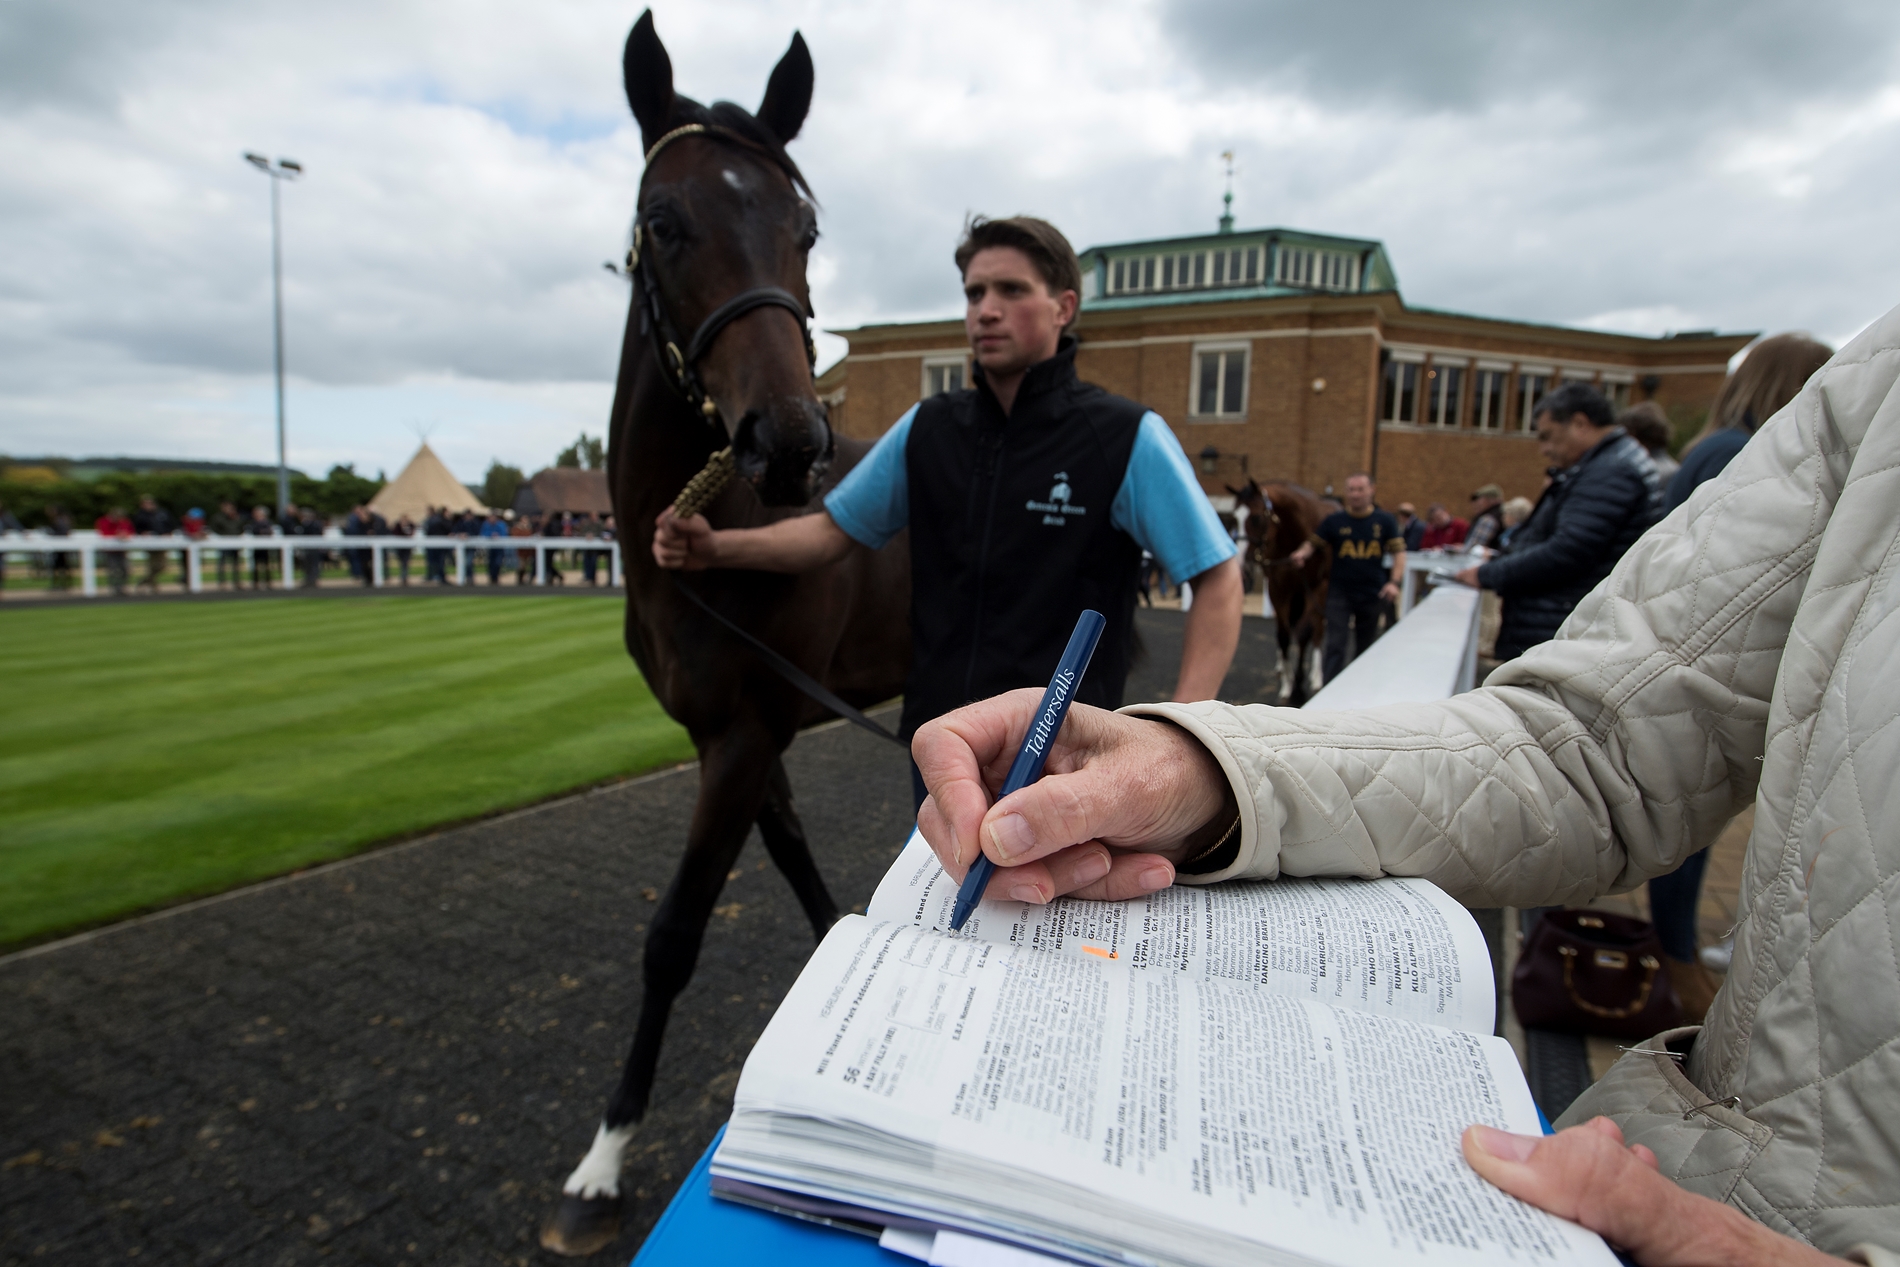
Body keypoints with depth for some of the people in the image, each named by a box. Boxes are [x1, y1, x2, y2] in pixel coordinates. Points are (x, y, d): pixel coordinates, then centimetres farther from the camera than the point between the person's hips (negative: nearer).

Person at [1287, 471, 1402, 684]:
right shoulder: (1334, 521, -3)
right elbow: (1313, 542, -8)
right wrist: (1301, 553, -31)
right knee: (1335, 645, -7)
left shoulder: (1386, 522, 0)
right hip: (1340, 593, -2)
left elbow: (1398, 552, 0)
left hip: (1372, 594, 2)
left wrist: (1394, 582, -14)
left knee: (1365, 648, 15)